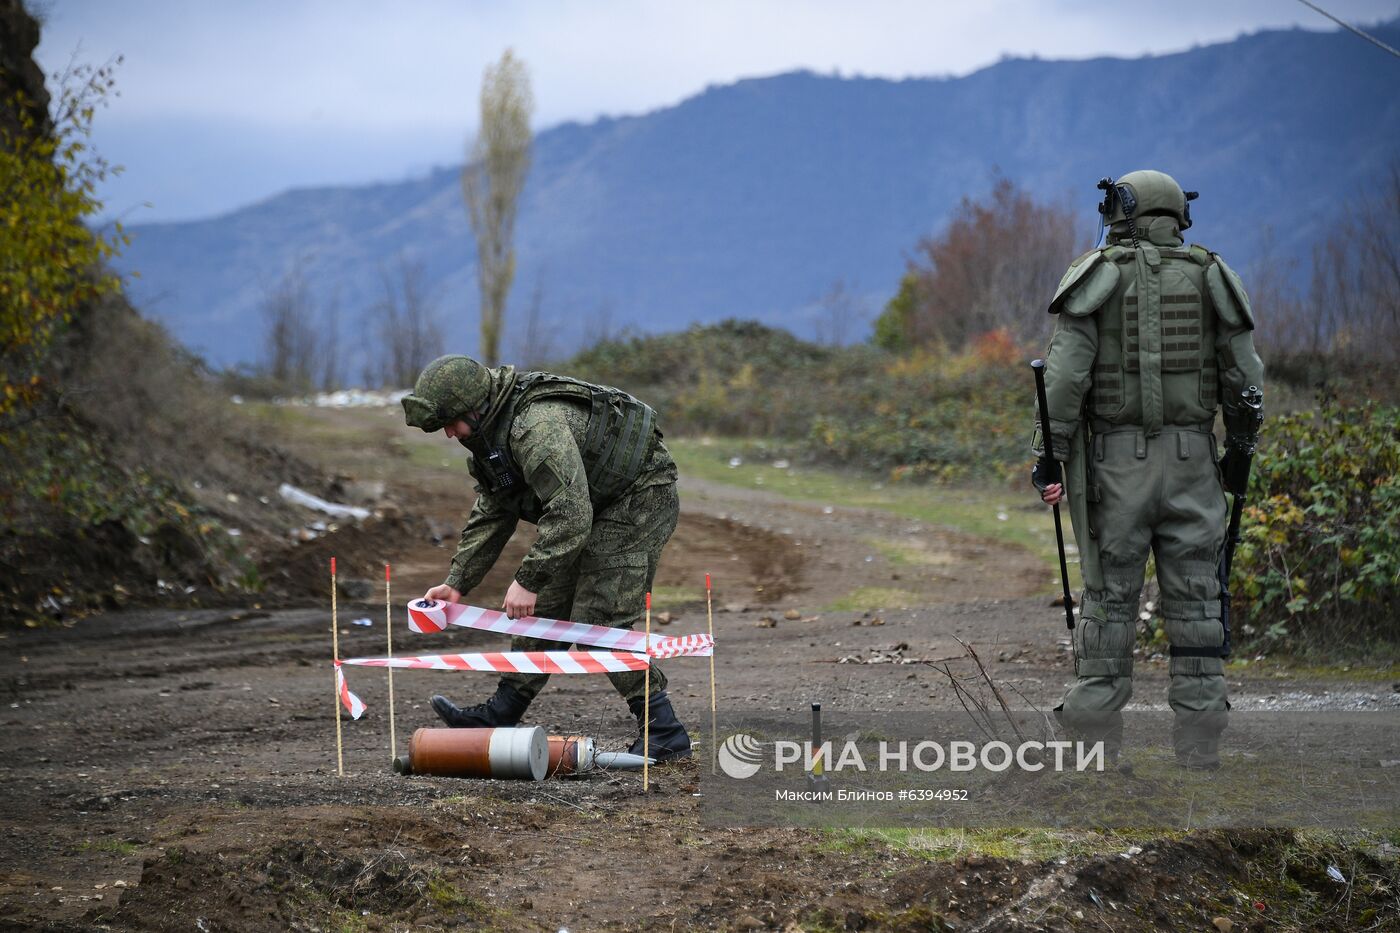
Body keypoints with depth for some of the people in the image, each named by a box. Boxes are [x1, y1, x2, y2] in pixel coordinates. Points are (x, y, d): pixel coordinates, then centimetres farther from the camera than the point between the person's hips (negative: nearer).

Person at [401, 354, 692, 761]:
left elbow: (570, 516, -34)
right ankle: (499, 716, 20)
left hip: (640, 498, -10)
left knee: (598, 622, -14)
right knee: (546, 608, 12)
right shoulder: (493, 431, 3)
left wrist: (528, 581, -29)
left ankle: (666, 736, -10)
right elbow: (491, 515, 12)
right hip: (598, 506, 10)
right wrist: (457, 583, 5)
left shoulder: (537, 427, -31)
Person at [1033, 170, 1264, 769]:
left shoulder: (1097, 275, -1)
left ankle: (1098, 734, 3)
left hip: (1116, 459, -1)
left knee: (1110, 595, 4)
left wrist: (1051, 455, -6)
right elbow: (1244, 375, 4)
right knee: (1194, 596, 5)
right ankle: (1199, 740, 3)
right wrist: (1240, 450, 16)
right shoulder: (1209, 276, 6)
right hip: (1191, 460, 2)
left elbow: (1066, 371, -10)